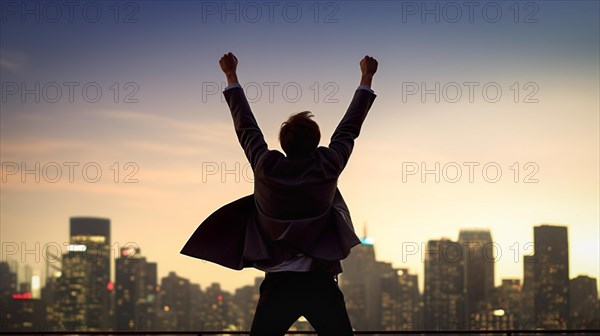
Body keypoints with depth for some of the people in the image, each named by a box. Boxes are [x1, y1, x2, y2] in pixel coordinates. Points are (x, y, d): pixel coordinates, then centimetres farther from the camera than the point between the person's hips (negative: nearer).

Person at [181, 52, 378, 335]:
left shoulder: (267, 167, -2)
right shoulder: (327, 166, -4)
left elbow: (246, 126, 11)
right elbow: (349, 128, 10)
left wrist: (231, 77, 25)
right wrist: (366, 79, 22)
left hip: (278, 283, 1)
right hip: (320, 283, -1)